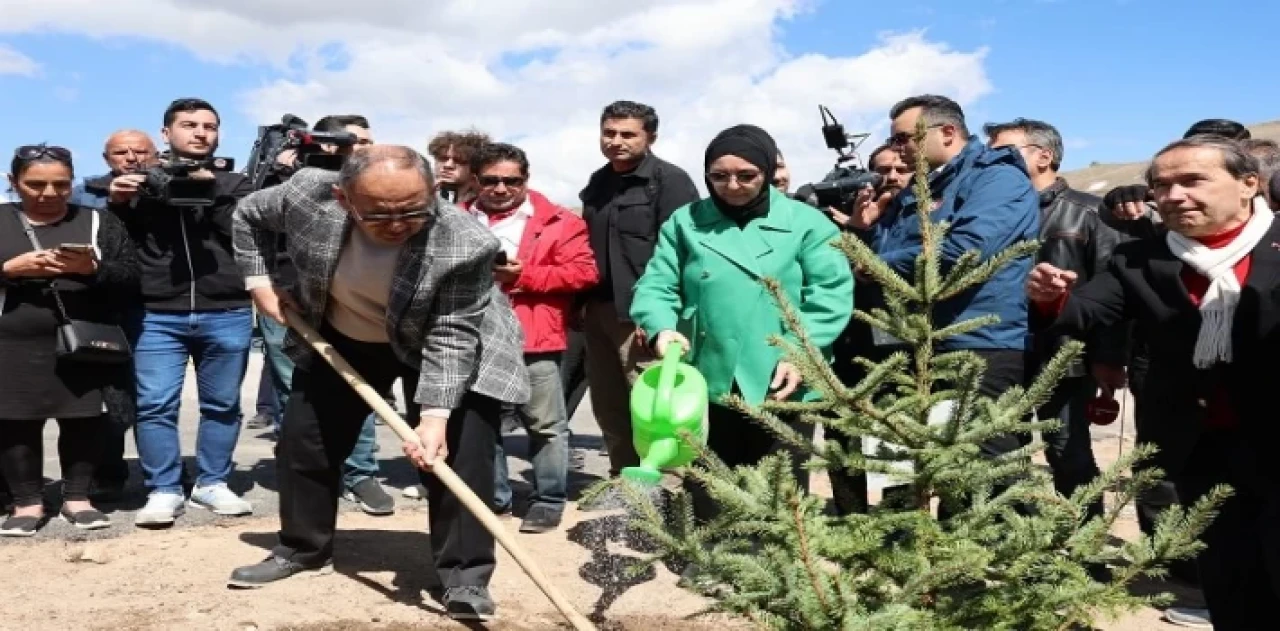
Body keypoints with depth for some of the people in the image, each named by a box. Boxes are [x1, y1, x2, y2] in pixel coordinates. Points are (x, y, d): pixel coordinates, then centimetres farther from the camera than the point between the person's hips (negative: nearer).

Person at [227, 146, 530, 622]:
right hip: (338, 338, 4)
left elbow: (450, 337, -32)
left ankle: (465, 575, -1)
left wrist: (435, 415, -40)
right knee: (303, 440, 10)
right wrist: (259, 281, -10)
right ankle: (302, 547, 31)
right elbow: (248, 216, -5)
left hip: (443, 346, -4)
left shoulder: (464, 244, -37)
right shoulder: (309, 194, -27)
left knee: (458, 453, -12)